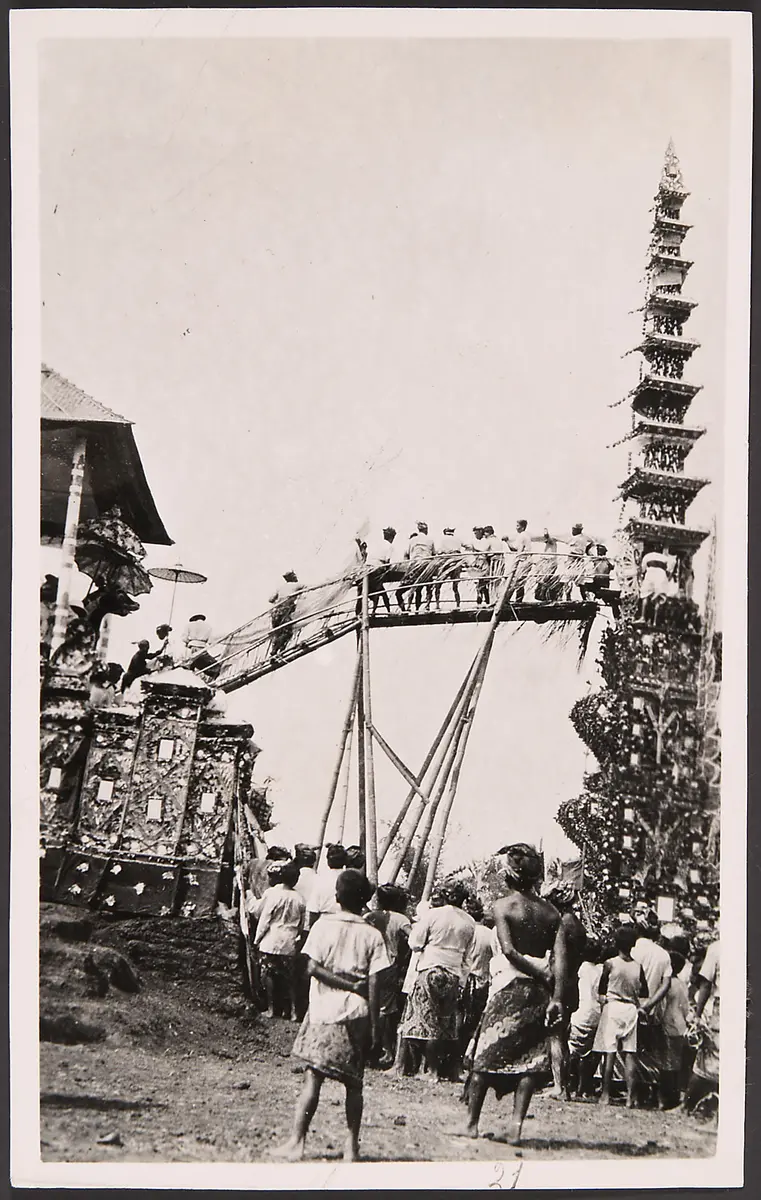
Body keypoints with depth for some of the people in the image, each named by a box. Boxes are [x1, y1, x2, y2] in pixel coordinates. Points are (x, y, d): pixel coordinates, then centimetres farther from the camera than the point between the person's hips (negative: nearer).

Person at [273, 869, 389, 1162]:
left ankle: (297, 1142, -2)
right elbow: (374, 982, -3)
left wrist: (347, 984, -5)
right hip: (357, 1014, 1)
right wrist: (374, 1024, 0)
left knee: (313, 1078, 2)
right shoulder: (372, 935, 0)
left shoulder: (323, 925, -1)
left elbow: (313, 967, -9)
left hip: (324, 1011, -1)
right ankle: (351, 1146, 12)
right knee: (353, 1083, 10)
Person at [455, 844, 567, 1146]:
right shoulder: (551, 912, 6)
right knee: (529, 1059, 7)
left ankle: (472, 1123, 13)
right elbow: (560, 957, -3)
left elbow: (509, 950, -17)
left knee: (486, 1054, 6)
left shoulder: (503, 905, -6)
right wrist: (556, 997, -7)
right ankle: (516, 1126, 2)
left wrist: (540, 973, -8)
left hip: (508, 988, -4)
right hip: (538, 992, 4)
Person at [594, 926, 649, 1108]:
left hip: (612, 1007, -2)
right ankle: (630, 1096, -1)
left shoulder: (609, 964, -7)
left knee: (609, 1054, 1)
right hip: (631, 1009, 3)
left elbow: (601, 991, 0)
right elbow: (644, 992, 9)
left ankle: (605, 1094, 2)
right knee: (629, 1055, 4)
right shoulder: (638, 967, 0)